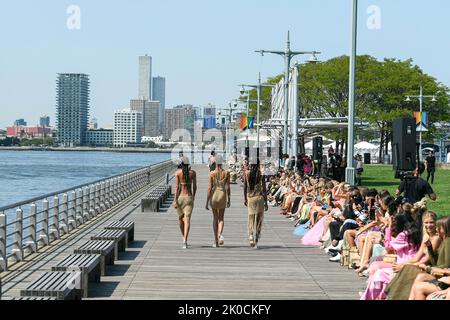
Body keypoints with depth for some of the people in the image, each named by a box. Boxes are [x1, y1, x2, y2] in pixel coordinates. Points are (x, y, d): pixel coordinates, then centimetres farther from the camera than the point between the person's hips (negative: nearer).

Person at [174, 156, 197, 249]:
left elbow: (177, 187, -8)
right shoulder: (193, 172, 0)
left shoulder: (178, 172, -4)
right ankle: (185, 240, -24)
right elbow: (194, 186, 4)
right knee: (187, 219, -7)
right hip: (189, 197, 0)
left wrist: (175, 200, -8)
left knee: (180, 218, 21)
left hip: (180, 197, 0)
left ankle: (184, 237, 34)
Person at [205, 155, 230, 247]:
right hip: (223, 195, 1)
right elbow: (228, 187, -1)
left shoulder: (211, 173, -7)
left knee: (215, 218, 12)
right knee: (221, 218, 13)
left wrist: (207, 202, -3)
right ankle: (220, 234, -15)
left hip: (214, 195, -1)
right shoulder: (226, 173, -3)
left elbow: (209, 188, -8)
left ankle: (216, 241, 11)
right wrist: (228, 200, 9)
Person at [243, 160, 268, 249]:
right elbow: (264, 189, -7)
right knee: (258, 219, 8)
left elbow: (245, 187, 5)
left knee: (251, 218, 10)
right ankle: (256, 240, 8)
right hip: (259, 197, -2)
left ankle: (251, 237, -9)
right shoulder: (261, 174, -7)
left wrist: (245, 199, 17)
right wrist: (266, 202, -3)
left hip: (250, 198, 2)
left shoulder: (246, 174, 0)